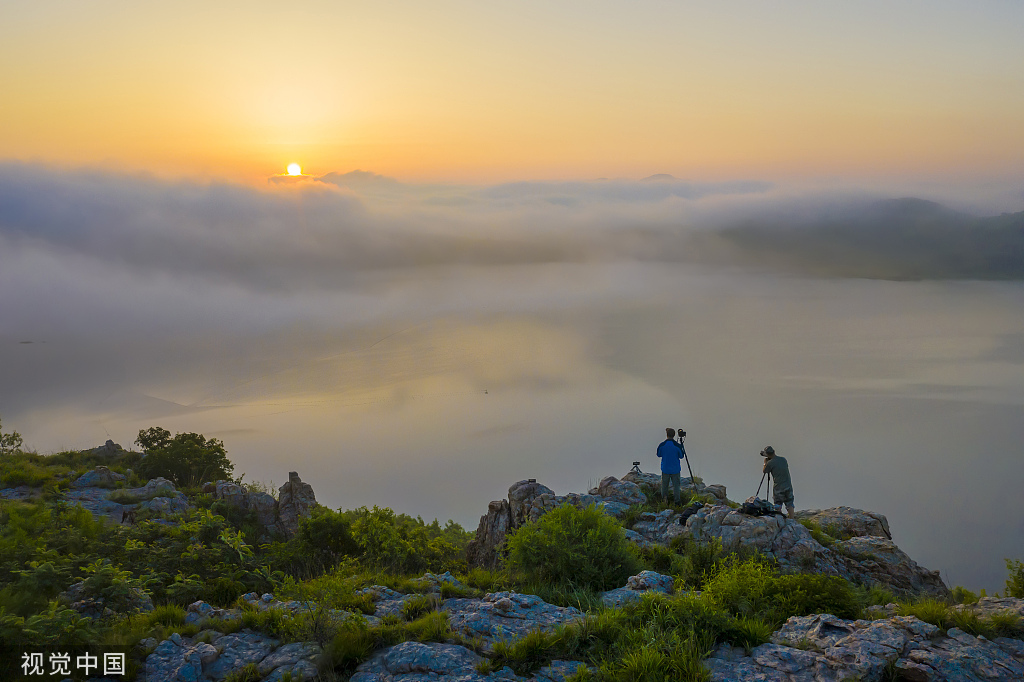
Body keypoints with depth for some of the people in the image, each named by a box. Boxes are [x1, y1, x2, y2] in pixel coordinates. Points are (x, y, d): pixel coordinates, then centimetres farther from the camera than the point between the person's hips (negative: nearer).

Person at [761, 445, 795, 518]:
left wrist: (765, 462, 22)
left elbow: (764, 471, 6)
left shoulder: (770, 463, -9)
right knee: (789, 505, 7)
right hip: (788, 486, 4)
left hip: (778, 488, -4)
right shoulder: (783, 459, 6)